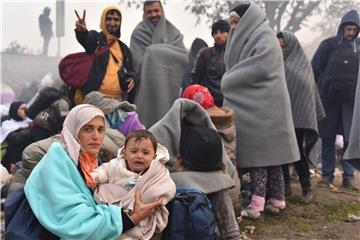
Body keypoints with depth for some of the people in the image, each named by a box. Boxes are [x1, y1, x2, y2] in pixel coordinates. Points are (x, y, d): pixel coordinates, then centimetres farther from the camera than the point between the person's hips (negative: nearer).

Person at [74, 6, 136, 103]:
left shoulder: (124, 48, 19)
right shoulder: (95, 38, 4)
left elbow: (130, 70, 25)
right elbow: (85, 39, -19)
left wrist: (131, 77, 1)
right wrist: (82, 31, -44)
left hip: (118, 99, 5)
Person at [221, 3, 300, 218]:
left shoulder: (265, 38, -8)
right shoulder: (251, 38, 20)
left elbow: (260, 68, -19)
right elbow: (234, 65, 17)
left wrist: (227, 82, -9)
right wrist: (229, 81, -4)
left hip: (262, 107, -8)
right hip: (253, 105, 8)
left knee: (259, 154, -8)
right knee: (268, 153, 9)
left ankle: (258, 205, -5)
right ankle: (277, 201, 14)